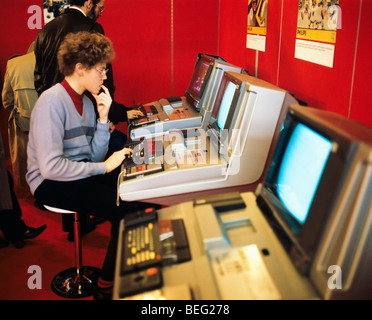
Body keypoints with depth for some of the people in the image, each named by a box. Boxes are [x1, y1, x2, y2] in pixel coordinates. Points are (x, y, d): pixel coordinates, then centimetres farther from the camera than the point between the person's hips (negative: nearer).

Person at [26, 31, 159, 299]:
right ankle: (107, 285, -2)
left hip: (80, 172, 8)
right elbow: (50, 167, -26)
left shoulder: (85, 102, 9)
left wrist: (103, 118, -6)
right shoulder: (52, 102, -17)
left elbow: (94, 156, 5)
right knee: (127, 208, -23)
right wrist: (105, 167, -22)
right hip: (51, 184, -8)